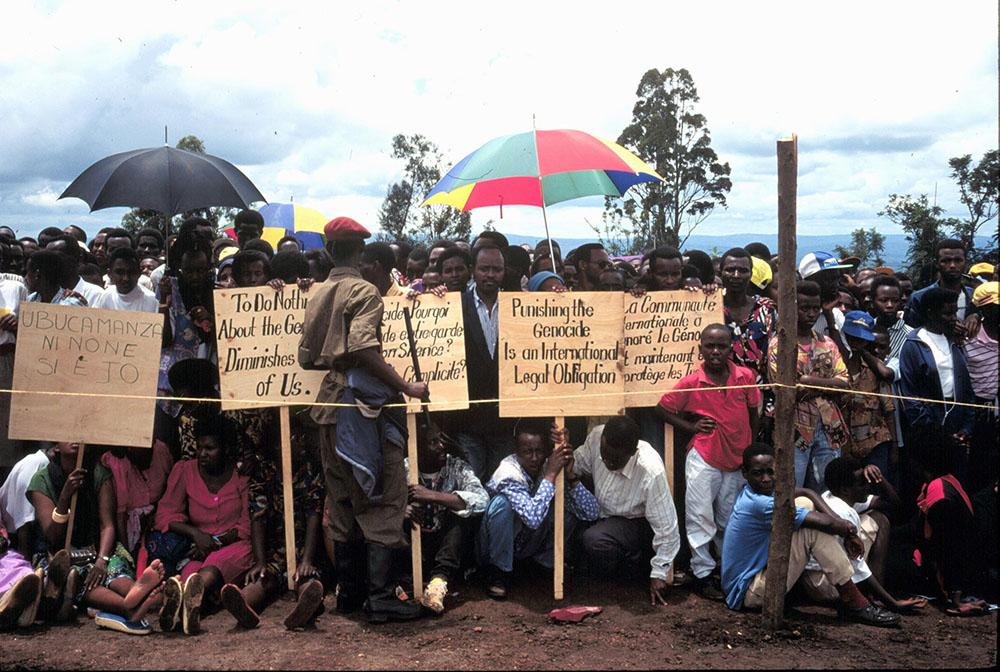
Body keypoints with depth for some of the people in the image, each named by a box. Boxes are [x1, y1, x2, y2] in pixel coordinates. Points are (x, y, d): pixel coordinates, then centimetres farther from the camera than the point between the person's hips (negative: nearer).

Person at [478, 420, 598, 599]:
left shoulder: (551, 466, -14)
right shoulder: (509, 473, -29)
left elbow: (591, 513, -18)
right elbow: (533, 518, -44)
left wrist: (570, 475, -30)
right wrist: (550, 475, -40)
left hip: (529, 545, 4)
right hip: (496, 547, -4)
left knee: (570, 501, -16)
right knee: (502, 502, -35)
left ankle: (547, 560, 2)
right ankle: (498, 572, -14)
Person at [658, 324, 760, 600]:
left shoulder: (746, 377, -4)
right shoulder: (690, 383, -11)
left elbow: (753, 415, 10)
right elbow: (663, 408, 1)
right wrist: (691, 427, -8)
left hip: (737, 462, 3)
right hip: (703, 460, -3)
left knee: (729, 521, 16)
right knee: (700, 518, -1)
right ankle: (702, 575, 10)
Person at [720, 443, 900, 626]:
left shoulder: (753, 491, 2)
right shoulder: (761, 504, -26)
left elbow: (806, 493, 5)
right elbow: (826, 523, -24)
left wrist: (841, 523, -8)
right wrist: (850, 530, -3)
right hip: (748, 595, -10)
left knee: (804, 504, 6)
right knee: (813, 529, -19)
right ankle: (855, 605, -9)